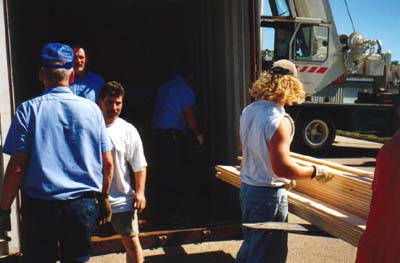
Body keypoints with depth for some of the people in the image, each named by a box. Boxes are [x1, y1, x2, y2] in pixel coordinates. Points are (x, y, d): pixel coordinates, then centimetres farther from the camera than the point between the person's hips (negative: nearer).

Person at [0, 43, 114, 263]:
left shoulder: (28, 110, -6)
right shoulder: (92, 109, 0)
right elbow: (108, 163, 2)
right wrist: (104, 197, 16)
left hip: (40, 205, -1)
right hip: (84, 204, 2)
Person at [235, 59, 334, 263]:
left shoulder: (248, 111, 3)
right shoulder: (278, 120, -23)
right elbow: (282, 168, -27)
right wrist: (315, 172, -12)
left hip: (246, 187, 8)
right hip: (268, 195, -8)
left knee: (251, 243, 26)